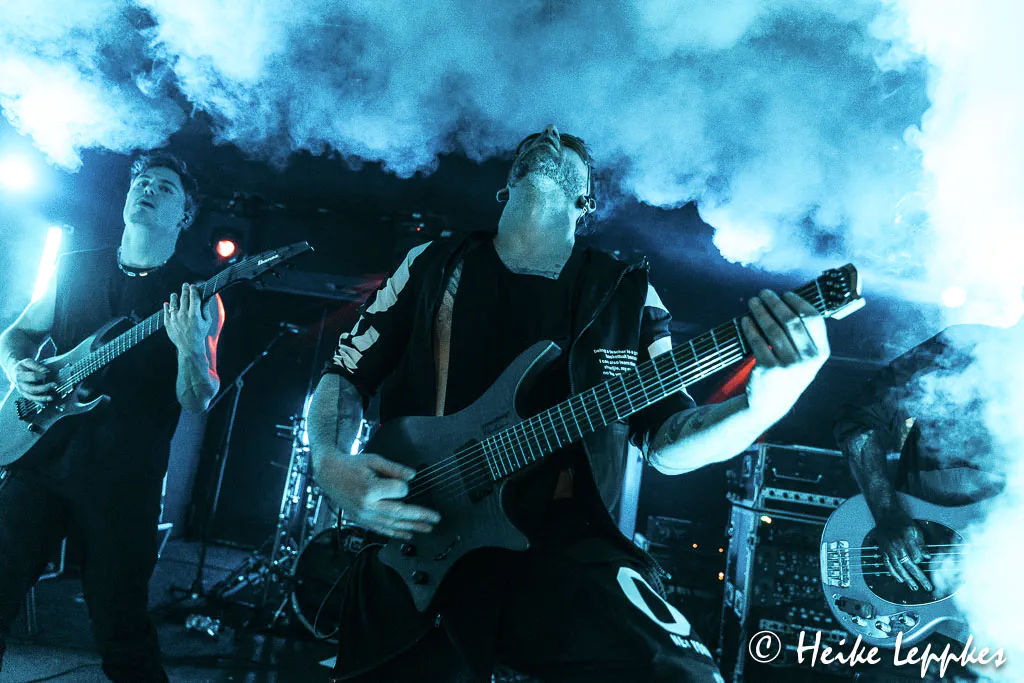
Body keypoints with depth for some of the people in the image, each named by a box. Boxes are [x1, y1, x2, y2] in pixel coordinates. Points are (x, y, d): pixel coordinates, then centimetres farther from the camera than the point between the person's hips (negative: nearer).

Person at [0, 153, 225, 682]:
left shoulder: (196, 297, 1)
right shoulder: (74, 267, 11)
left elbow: (196, 403, -4)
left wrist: (190, 347, -25)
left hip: (124, 483, -3)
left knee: (120, 629, 1)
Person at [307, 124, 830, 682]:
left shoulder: (626, 293, 10)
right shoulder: (432, 266, 10)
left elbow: (666, 440, 4)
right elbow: (346, 375, 14)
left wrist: (763, 404, -16)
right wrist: (331, 464, -7)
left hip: (565, 552, 1)